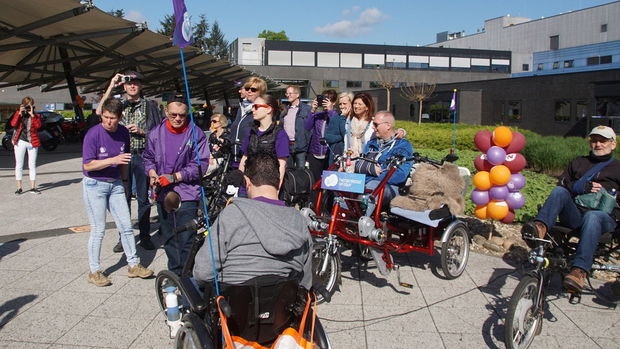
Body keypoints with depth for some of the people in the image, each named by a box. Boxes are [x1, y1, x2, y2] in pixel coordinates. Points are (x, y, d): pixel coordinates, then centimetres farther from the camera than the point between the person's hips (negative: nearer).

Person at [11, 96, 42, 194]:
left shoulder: (36, 115, 5)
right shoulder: (18, 114, 6)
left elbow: (38, 125, -14)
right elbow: (13, 124, -11)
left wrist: (32, 114, -16)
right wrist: (19, 113, -14)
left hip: (32, 143, 0)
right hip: (20, 142, 0)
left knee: (32, 165, 6)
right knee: (19, 165, 2)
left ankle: (33, 187, 12)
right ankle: (19, 188, 8)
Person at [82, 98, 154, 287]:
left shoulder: (123, 132, -1)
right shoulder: (93, 134, -17)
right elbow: (88, 165, -18)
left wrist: (124, 180, 19)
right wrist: (112, 160, -27)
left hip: (115, 184, 5)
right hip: (95, 185, -5)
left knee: (126, 226, 7)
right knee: (98, 230, 1)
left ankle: (133, 265, 19)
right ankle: (94, 271, 16)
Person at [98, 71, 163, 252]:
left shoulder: (150, 105, 6)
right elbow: (100, 112, -11)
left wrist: (142, 131, -11)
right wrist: (111, 87, -11)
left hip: (143, 157, -1)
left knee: (143, 198, 6)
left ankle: (145, 236, 16)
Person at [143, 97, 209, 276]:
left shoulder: (196, 134, -9)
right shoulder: (156, 133, 4)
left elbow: (200, 164, -12)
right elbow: (148, 158, 15)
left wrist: (174, 177, -16)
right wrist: (152, 174, -5)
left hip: (187, 195, -5)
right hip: (163, 194, 5)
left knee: (186, 240, -5)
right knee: (168, 237, 17)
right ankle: (174, 273, 33)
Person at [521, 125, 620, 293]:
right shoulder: (578, 162, 27)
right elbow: (562, 184, 16)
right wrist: (578, 187, -5)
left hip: (604, 216, -2)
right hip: (575, 214, 3)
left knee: (592, 217, -39)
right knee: (559, 191, -26)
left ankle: (579, 271, -52)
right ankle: (540, 226, -47)